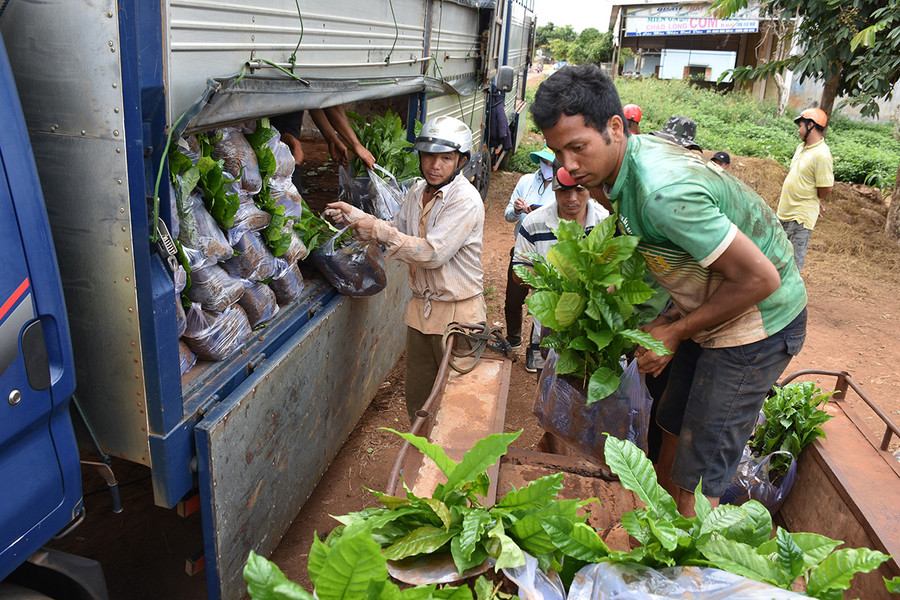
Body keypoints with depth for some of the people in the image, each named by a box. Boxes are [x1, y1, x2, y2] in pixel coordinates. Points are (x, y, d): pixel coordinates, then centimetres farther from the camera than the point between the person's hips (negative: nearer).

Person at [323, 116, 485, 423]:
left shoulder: (466, 201, -19)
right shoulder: (417, 192, 6)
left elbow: (432, 253, -25)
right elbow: (399, 233, 16)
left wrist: (380, 230, -21)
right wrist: (354, 216, 4)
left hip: (457, 314, -7)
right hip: (421, 308, 7)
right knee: (417, 398, 19)